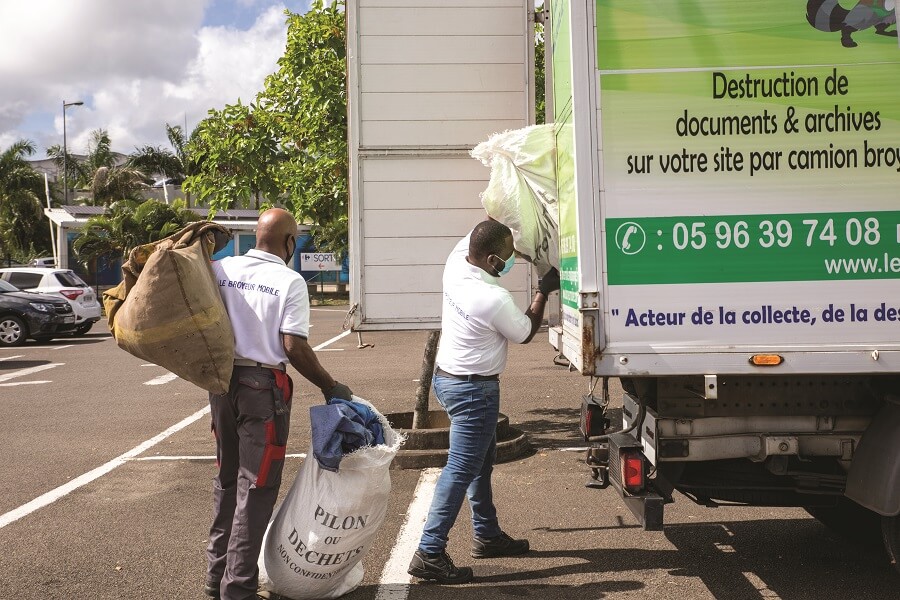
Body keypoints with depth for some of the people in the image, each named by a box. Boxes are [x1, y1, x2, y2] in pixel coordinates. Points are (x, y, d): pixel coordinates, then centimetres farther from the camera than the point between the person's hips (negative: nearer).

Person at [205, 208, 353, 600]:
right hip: (263, 387, -6)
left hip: (222, 381, 6)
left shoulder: (220, 269, 3)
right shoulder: (289, 282, -10)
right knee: (256, 488, 4)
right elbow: (294, 347, -14)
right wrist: (330, 387, -4)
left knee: (227, 480, 19)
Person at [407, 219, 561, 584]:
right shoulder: (494, 299, -27)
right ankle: (429, 554, -4)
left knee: (482, 460, 21)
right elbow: (525, 333, -7)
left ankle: (487, 535, 33)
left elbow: (479, 232, 15)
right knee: (461, 470, -5)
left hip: (448, 376, 10)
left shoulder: (455, 263, -6)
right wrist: (543, 292, 2)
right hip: (473, 390, -10)